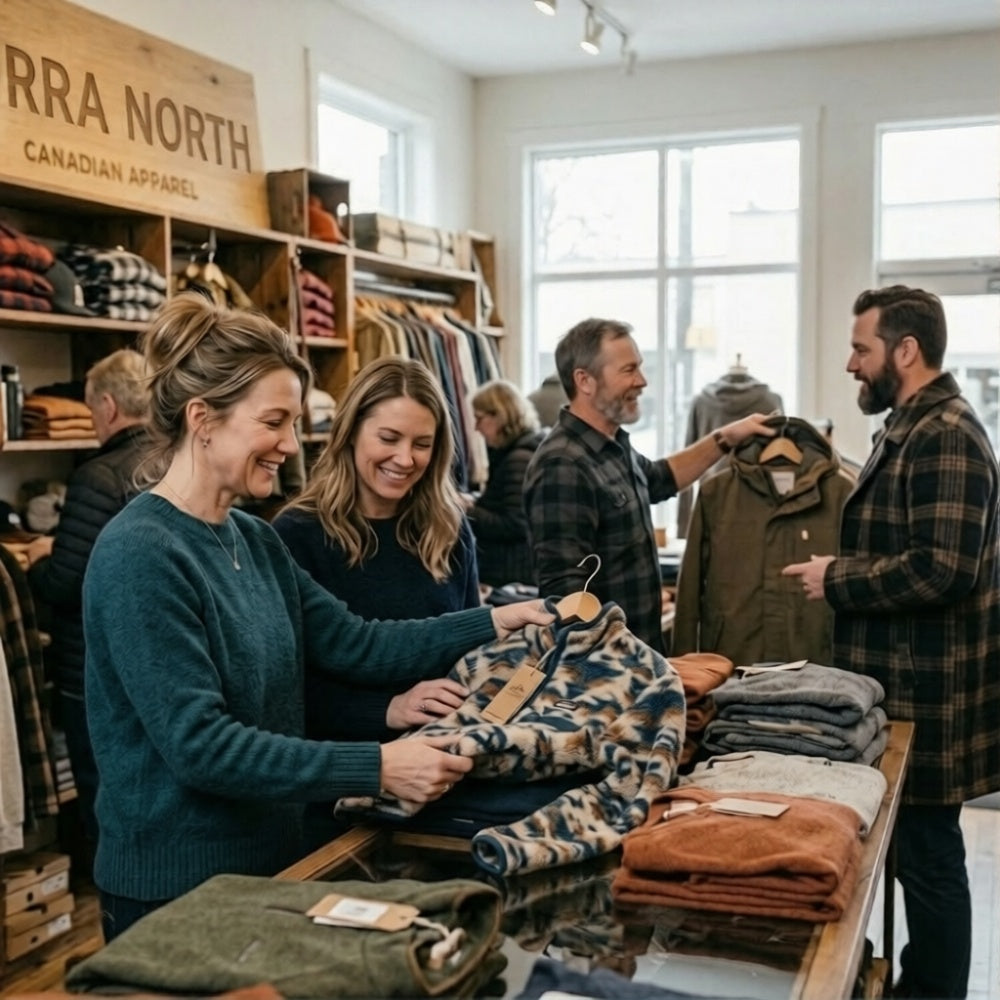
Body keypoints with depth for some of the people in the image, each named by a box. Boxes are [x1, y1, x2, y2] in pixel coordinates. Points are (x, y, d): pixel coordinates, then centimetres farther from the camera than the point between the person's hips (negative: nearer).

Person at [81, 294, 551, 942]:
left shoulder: (253, 538, 5)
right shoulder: (138, 556, -22)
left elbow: (350, 642, 3)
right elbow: (200, 744, -27)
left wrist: (495, 623, -3)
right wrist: (377, 769, -29)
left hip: (270, 859, 8)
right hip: (177, 889, -8)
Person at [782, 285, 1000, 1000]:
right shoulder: (913, 429, 15)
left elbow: (942, 569, -26)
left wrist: (837, 580, -16)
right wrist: (845, 568, 9)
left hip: (927, 693, -10)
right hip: (907, 683, 10)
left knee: (928, 856, 1)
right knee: (920, 852, 18)